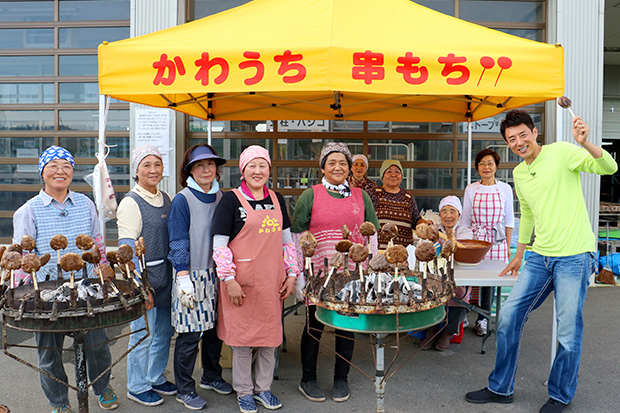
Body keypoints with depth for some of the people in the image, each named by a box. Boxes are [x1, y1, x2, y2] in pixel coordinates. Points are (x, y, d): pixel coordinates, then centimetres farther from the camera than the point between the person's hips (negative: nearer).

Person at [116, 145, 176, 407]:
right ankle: (137, 387, 24)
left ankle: (155, 378, 36)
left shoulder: (166, 199, 9)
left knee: (164, 331, 16)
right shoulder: (130, 203, -12)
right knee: (143, 334, 4)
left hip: (165, 276, 7)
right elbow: (128, 250, -15)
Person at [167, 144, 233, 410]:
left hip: (216, 274, 5)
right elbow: (178, 242, -10)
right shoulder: (182, 200, -8)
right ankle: (184, 389, 19)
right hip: (191, 275, -5)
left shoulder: (221, 198, 8)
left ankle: (211, 376, 35)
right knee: (190, 334, 1)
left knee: (215, 328, 14)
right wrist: (183, 278, -16)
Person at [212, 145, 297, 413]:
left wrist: (291, 274, 8)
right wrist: (229, 280, -13)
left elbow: (287, 240, 14)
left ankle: (263, 388, 32)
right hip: (243, 281, -4)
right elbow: (219, 244, -8)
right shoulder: (231, 199, -5)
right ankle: (244, 391, 27)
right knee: (243, 336, 6)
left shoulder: (276, 199, 9)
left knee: (270, 335, 13)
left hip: (272, 281, 5)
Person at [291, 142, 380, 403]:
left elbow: (372, 235, 13)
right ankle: (308, 380, 25)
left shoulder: (361, 197, 9)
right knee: (314, 325, 6)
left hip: (352, 273, 3)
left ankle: (341, 379, 28)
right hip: (319, 273, -2)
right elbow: (297, 235, 2)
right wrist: (299, 273, -3)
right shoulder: (310, 196, 1)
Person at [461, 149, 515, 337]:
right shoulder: (471, 189, 3)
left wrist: (508, 245, 4)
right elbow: (465, 219, 8)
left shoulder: (505, 189, 3)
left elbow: (509, 220, 6)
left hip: (496, 240, 0)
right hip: (475, 238, 0)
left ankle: (483, 318, 18)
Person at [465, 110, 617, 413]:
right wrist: (519, 255, 28)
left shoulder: (562, 153, -6)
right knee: (508, 317, 6)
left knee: (568, 332, 2)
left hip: (574, 257, -6)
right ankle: (500, 388, 22)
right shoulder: (518, 173, 13)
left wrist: (585, 143, -35)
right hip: (539, 257, 6)